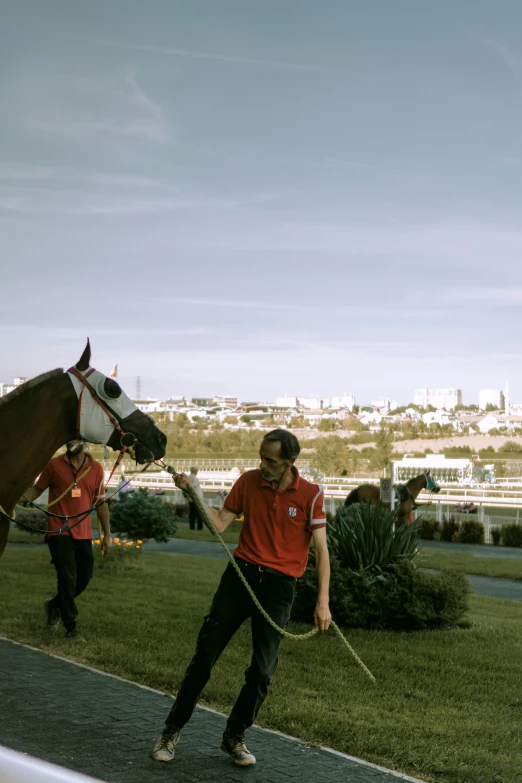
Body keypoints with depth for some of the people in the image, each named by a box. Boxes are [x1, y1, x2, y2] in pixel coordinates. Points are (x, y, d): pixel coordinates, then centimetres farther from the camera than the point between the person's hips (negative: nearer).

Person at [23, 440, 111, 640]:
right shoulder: (54, 465, -4)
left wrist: (107, 534, 10)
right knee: (68, 579, -6)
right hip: (59, 532, -3)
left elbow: (100, 502, 9)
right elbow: (37, 489, 3)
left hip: (84, 534, 4)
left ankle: (55, 605, 34)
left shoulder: (96, 468, 3)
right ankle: (71, 628, 5)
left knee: (84, 578, 9)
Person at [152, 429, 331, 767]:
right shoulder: (248, 481, -1)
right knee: (205, 654, 2)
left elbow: (321, 549, -5)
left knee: (263, 670, 0)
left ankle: (234, 737, 20)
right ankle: (173, 730, 15)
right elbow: (221, 523, 2)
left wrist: (323, 600, -11)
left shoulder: (311, 495, -7)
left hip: (279, 586, -1)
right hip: (241, 574, 2)